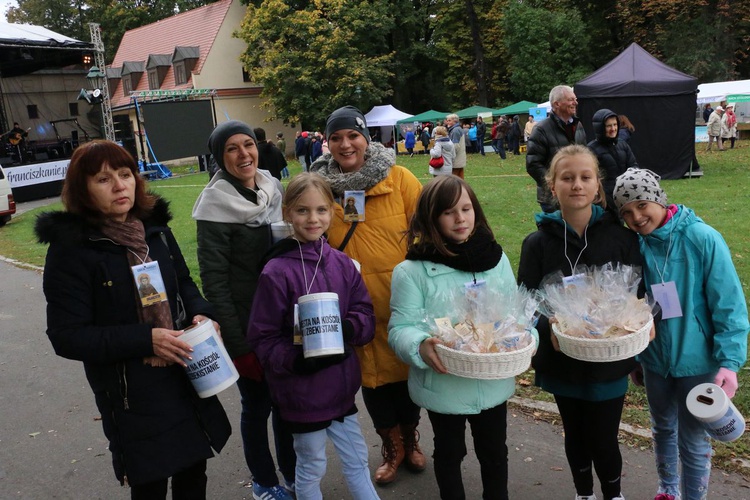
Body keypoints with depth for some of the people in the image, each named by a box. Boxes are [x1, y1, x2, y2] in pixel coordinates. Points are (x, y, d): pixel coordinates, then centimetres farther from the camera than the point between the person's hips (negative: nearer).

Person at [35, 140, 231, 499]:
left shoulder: (154, 228, 1)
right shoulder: (70, 247, -14)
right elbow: (67, 336, -15)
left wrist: (200, 313, -8)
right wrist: (145, 339, -24)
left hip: (185, 379, 5)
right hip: (130, 394, -5)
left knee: (193, 471, 21)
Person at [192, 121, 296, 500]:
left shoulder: (272, 187, 2)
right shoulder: (216, 203, -15)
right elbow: (213, 279, -15)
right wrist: (237, 341, -16)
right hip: (247, 325, -5)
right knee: (257, 405, 11)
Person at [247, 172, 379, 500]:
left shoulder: (342, 263, -3)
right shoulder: (277, 272, -17)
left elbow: (366, 316, 0)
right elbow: (262, 338, -12)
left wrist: (349, 328, -21)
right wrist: (295, 361, -27)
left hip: (340, 384, 4)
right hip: (301, 391, -4)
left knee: (357, 461, 20)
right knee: (311, 468, 18)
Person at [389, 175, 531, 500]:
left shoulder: (496, 258, -1)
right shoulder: (412, 271, -14)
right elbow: (400, 329, -16)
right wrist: (421, 346, -36)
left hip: (494, 383, 3)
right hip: (442, 387, -3)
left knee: (495, 452, 24)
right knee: (449, 453, 21)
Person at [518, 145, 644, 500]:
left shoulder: (620, 237, -7)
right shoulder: (538, 243, -8)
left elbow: (639, 295, -1)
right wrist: (549, 328, -26)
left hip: (609, 362, -1)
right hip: (563, 361, 1)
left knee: (603, 440, 7)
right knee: (576, 435, 20)